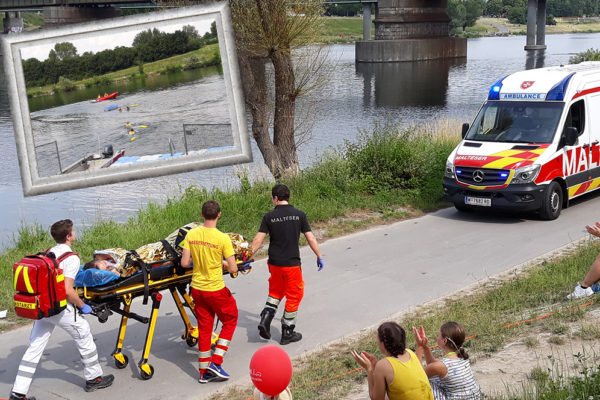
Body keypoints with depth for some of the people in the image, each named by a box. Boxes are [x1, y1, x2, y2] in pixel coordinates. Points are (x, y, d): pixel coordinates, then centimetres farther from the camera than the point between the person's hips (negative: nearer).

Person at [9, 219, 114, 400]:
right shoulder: (71, 258, -14)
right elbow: (67, 290, -20)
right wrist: (82, 306, -6)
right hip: (60, 308, -7)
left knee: (34, 348, 9)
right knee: (84, 338, 13)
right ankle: (93, 379, 26)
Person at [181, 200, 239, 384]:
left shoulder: (191, 235, -7)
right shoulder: (222, 238, -19)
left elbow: (184, 263, -7)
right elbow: (233, 269, -17)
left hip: (197, 288, 5)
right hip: (216, 289, -5)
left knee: (204, 327, 15)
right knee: (230, 320, 17)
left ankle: (204, 372, 22)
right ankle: (215, 363, 9)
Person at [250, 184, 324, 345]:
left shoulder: (269, 217, -5)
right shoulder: (299, 215, -5)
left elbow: (258, 240, -10)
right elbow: (310, 238, -2)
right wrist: (319, 256, 8)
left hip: (274, 263, 2)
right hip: (292, 263, -2)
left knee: (275, 292, 23)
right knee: (293, 296, 11)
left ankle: (265, 320, 5)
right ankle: (287, 333, 17)